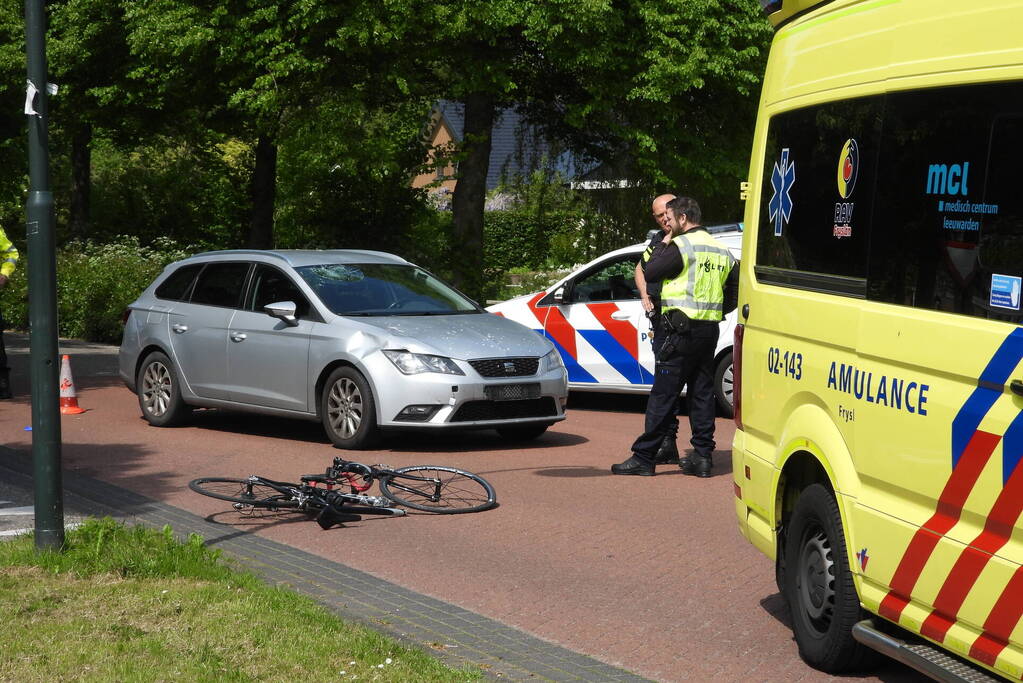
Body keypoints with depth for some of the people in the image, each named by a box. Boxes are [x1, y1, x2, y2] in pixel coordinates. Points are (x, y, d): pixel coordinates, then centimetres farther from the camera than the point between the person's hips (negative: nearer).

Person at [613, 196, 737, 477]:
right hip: (710, 331, 8)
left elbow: (650, 272, -8)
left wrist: (663, 243, 3)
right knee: (702, 393, 11)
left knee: (663, 395, -5)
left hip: (683, 330, -8)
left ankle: (643, 458, -3)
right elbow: (735, 293, 18)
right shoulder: (721, 251, 15)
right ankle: (702, 457, 10)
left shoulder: (682, 246, -10)